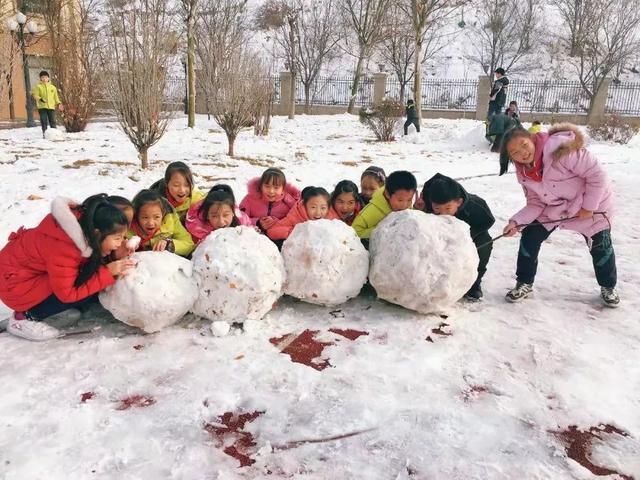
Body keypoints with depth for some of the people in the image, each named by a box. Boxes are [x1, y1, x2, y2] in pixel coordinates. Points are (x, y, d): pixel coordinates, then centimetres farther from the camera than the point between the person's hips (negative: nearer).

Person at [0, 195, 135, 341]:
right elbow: (68, 294, -27)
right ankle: (24, 317, -6)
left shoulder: (84, 226, -13)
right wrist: (108, 272, -28)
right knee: (85, 288, -20)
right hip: (15, 283, -8)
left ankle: (48, 307, 9)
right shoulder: (63, 247, -35)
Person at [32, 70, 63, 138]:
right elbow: (35, 95, 2)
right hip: (42, 107, -2)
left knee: (52, 121, -1)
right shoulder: (38, 86, 6)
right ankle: (44, 134, 1)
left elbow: (56, 97, 17)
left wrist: (59, 104, 3)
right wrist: (40, 99, -17)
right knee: (44, 121, -3)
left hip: (51, 107, 2)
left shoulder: (53, 87, 14)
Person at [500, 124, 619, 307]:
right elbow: (536, 203, -10)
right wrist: (516, 222, -26)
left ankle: (608, 287, 38)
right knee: (529, 238, -5)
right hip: (554, 208, 5)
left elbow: (597, 174, -29)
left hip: (592, 204, -4)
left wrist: (588, 206, -24)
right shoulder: (524, 173, -13)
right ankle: (524, 284, 13)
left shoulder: (559, 149, -35)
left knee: (600, 248, 11)